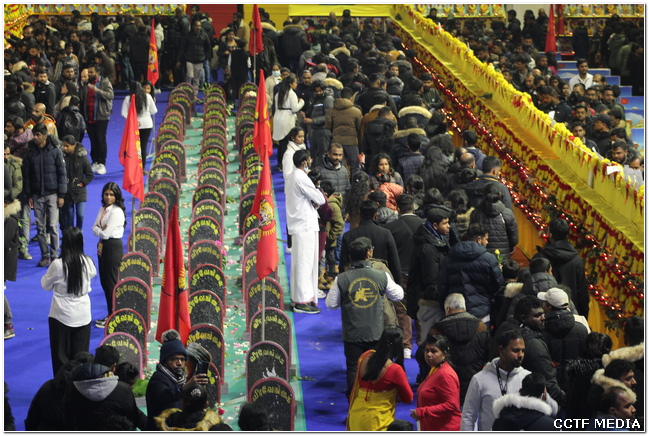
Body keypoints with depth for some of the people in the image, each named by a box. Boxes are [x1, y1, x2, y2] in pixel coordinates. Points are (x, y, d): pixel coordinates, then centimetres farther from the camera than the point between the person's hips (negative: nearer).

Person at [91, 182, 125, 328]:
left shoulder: (117, 212, -16)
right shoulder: (102, 210, 11)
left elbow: (106, 233, -19)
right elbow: (94, 228, 7)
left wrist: (99, 231, 0)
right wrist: (101, 231, -12)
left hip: (113, 247, -9)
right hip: (102, 246, 9)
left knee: (111, 283, -4)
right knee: (104, 282, 14)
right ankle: (110, 314, 23)